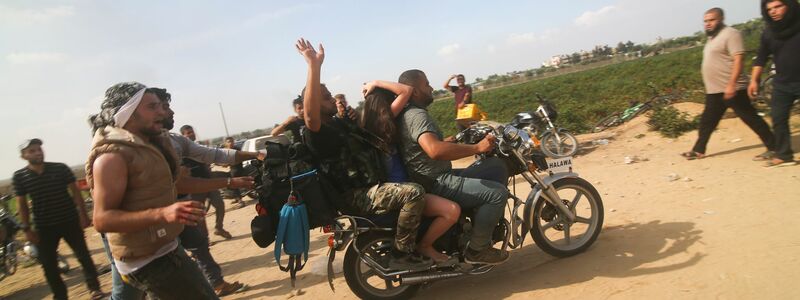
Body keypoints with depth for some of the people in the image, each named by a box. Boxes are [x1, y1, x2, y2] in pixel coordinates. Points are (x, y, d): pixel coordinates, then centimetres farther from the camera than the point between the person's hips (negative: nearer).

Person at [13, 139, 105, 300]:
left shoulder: (60, 168, -5)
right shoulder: (19, 177, -2)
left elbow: (75, 191, -1)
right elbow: (22, 204, 2)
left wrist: (83, 214, -7)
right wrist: (26, 228, -2)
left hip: (70, 221, -1)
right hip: (44, 226, 1)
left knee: (83, 255, 3)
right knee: (48, 264, 7)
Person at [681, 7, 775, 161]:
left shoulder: (730, 34, -11)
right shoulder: (713, 37, 18)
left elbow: (738, 59, -20)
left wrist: (731, 84, -27)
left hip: (730, 89, -9)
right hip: (714, 91, 9)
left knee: (751, 118, -3)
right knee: (707, 121, 13)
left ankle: (773, 148, 5)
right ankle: (698, 150, 21)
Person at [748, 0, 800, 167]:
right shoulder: (769, 32, 3)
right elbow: (761, 57, 10)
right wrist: (754, 80, 4)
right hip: (782, 84, 4)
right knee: (778, 119, 2)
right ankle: (783, 155, 10)